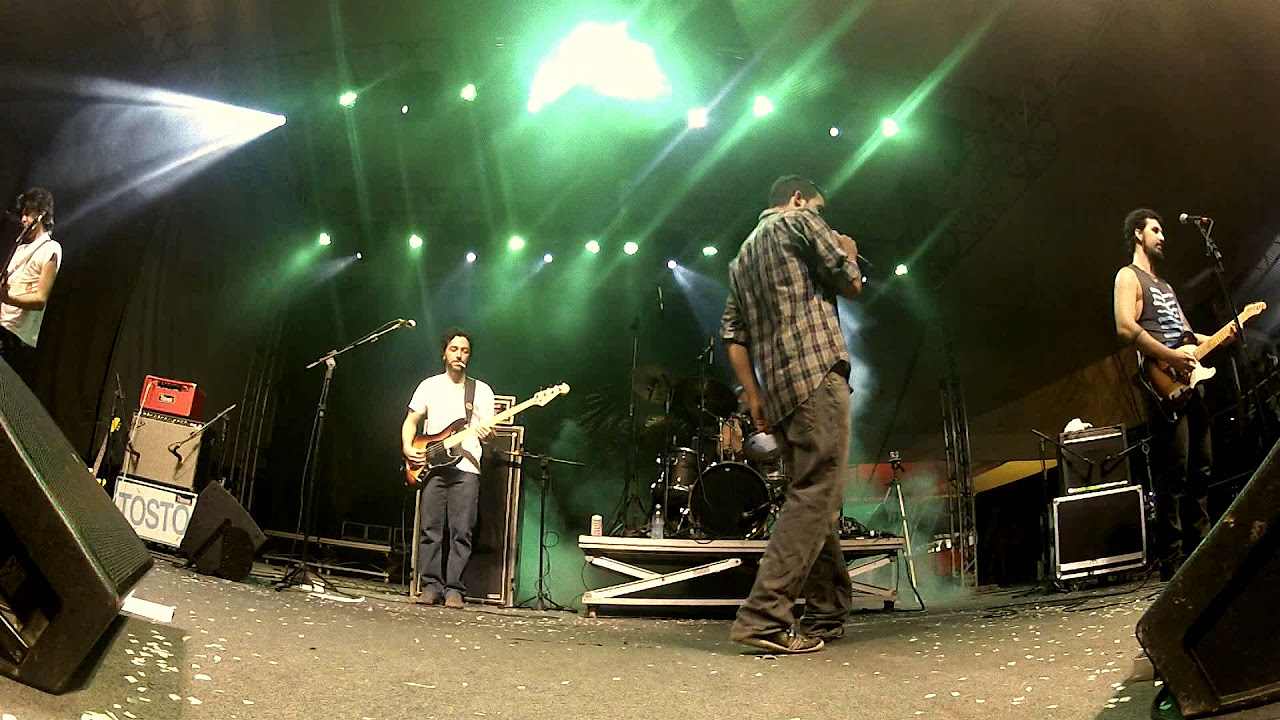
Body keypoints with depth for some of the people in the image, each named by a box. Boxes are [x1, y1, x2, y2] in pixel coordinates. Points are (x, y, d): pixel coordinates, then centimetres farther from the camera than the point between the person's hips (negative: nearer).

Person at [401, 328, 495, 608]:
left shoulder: (482, 391, 11)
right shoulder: (429, 386, 13)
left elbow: (488, 432, 9)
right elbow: (411, 421, 14)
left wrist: (487, 434, -14)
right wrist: (408, 448, -4)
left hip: (466, 469, -1)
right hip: (431, 467, 1)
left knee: (461, 532, -5)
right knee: (430, 529, -2)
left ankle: (454, 589, -1)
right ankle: (430, 585, 6)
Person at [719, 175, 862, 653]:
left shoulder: (742, 257, 26)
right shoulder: (799, 222, 5)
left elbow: (732, 335, 18)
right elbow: (852, 286, 1)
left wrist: (754, 397, 16)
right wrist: (848, 253, 22)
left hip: (778, 392, 9)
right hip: (817, 377, -9)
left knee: (814, 497, 13)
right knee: (815, 496, -13)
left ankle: (826, 614, 15)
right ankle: (764, 618, -21)